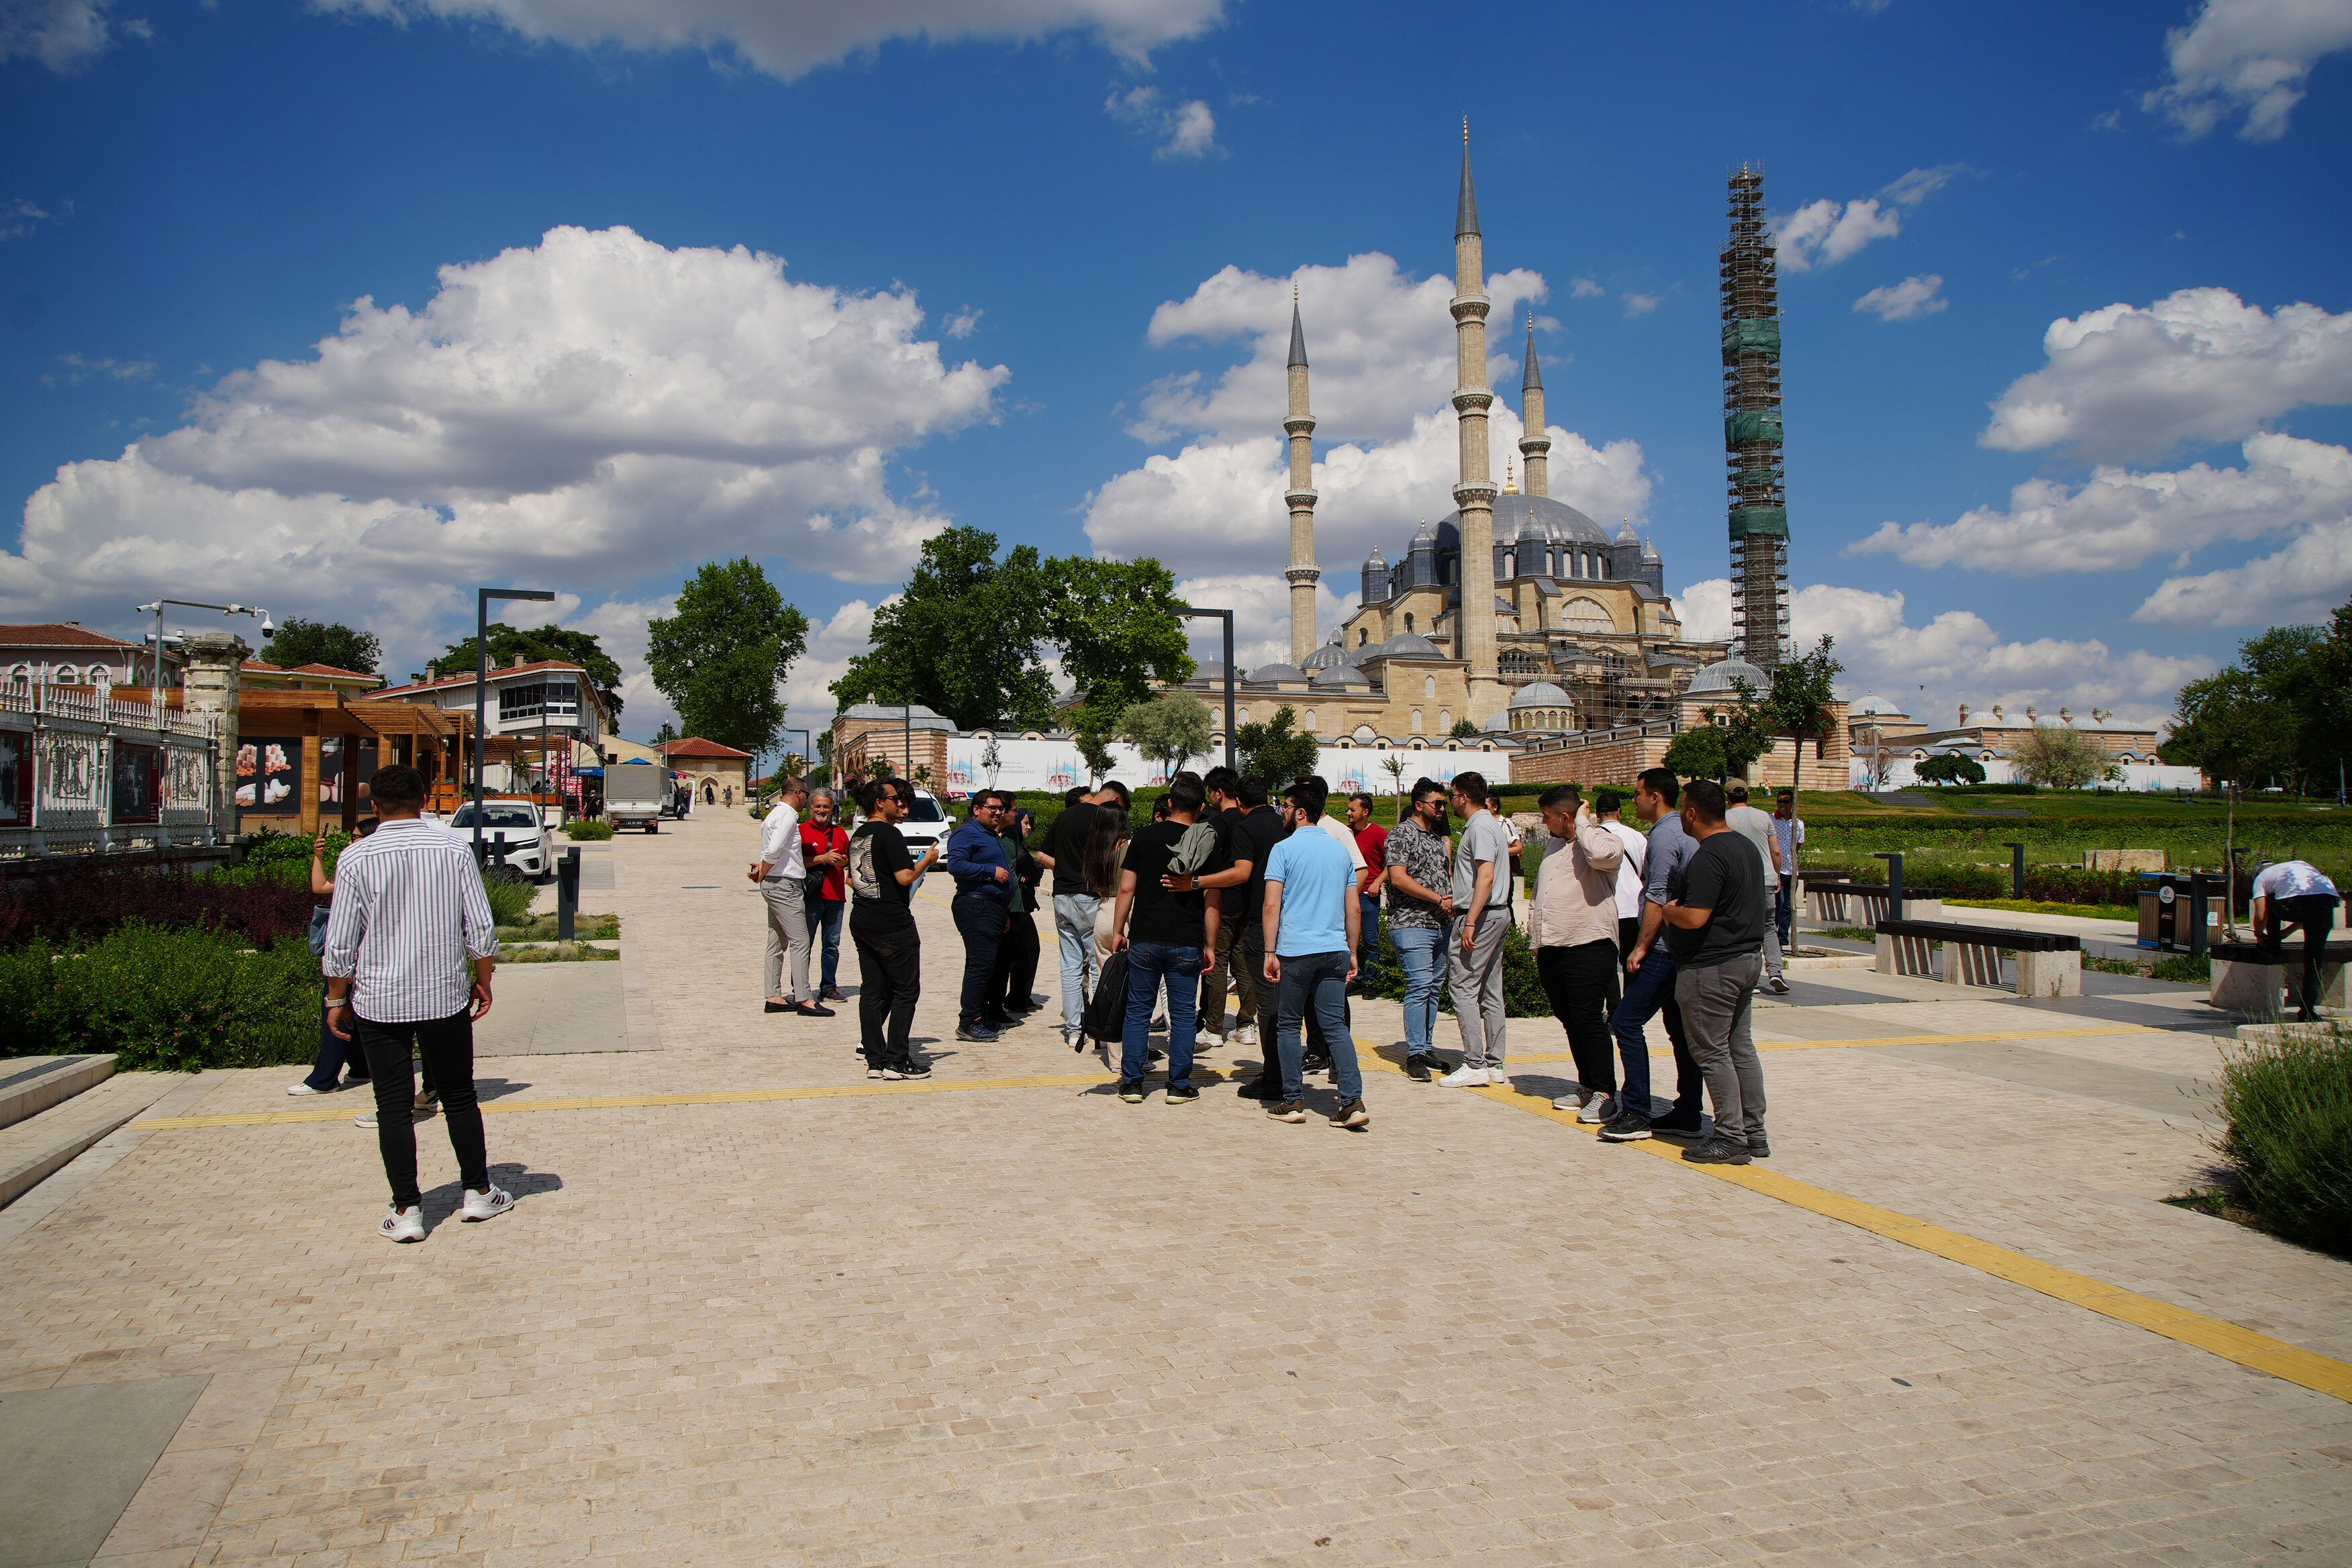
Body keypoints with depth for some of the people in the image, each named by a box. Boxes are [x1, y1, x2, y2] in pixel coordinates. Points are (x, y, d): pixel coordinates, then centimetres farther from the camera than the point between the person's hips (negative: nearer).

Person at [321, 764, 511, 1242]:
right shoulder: (455, 849, -5)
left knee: (393, 1107, 6)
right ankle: (478, 1193, 22)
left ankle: (406, 1211, 9)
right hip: (446, 997, 1)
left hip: (378, 1001, -1)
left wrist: (337, 1000, 9)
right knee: (460, 1097, 14)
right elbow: (481, 929, -3)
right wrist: (483, 982, 12)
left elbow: (340, 943, -5)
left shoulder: (356, 858, -7)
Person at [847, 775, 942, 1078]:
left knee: (871, 990, 10)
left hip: (862, 923, 9)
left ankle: (875, 1060, 13)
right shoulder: (889, 834, -13)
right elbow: (905, 877, -19)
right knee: (905, 991, -1)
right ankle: (897, 1061, -2)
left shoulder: (857, 836, 13)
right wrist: (928, 859, -4)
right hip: (893, 925, -8)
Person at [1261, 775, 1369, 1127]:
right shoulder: (1340, 850, 11)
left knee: (1289, 1025, 8)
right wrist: (1352, 953, 19)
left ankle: (1293, 1101, 10)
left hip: (1295, 951, -4)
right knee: (1336, 1025, 5)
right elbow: (1355, 908, 12)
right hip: (1335, 951, 4)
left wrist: (1270, 952, -7)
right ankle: (1353, 1101, -5)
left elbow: (1272, 906, -10)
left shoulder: (1284, 849, -5)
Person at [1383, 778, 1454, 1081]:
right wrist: (1439, 899, -14)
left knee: (1434, 988, 10)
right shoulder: (1402, 834, -6)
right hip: (1412, 924, -8)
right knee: (1420, 986, -12)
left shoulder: (1438, 836, 18)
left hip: (1441, 925, 8)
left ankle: (1427, 1048, 18)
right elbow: (1398, 878, -16)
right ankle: (1415, 1055, -7)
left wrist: (1453, 898, 2)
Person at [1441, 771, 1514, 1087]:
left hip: (1481, 917, -10)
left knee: (1464, 988, -9)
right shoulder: (1493, 824, 18)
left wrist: (1470, 922, -25)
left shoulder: (1480, 827, -13)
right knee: (1490, 991, 10)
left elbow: (1486, 877, -22)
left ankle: (1474, 1065, -10)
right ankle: (1494, 1064, 13)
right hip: (1498, 914, 10)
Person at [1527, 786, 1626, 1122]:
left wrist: (1583, 822, -15)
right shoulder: (1553, 844, 20)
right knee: (1570, 1021, 13)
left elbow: (1602, 854, -33)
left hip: (1588, 947, -8)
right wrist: (1537, 942, 25)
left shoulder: (1601, 839, -6)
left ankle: (1605, 1095, -3)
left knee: (1589, 1020, -9)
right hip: (1552, 949, 8)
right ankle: (1587, 1087, 23)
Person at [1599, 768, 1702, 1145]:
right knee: (1681, 1030, 11)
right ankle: (1687, 1115, 14)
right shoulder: (1688, 833, 16)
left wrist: (1640, 948, -15)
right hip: (1684, 949, 10)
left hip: (1663, 948, -10)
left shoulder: (1664, 836, -14)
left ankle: (1636, 1114, -8)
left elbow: (1657, 898, -19)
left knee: (1627, 1023, -8)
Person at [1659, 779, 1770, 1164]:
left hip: (1712, 967, -10)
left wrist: (1668, 910, -7)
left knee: (1712, 1052, -2)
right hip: (1748, 957, 10)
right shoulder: (1746, 846, 11)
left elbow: (1695, 917, -27)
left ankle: (1730, 1138, 1)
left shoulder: (1708, 857, -21)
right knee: (1741, 1047, 14)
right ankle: (1754, 1133, 19)